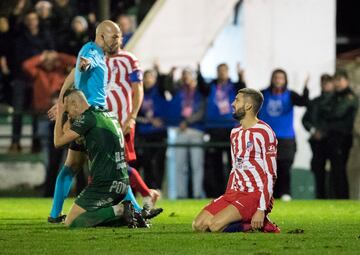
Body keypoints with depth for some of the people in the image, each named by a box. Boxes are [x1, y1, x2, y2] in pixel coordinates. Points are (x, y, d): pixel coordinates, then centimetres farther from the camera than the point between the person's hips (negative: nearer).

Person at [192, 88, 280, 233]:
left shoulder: (264, 133, -11)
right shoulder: (235, 133, 17)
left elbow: (270, 175, -14)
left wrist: (261, 210, -20)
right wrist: (226, 199, 15)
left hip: (255, 194, -9)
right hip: (234, 193, 9)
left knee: (215, 226, -26)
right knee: (198, 225, -7)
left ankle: (258, 223, -7)